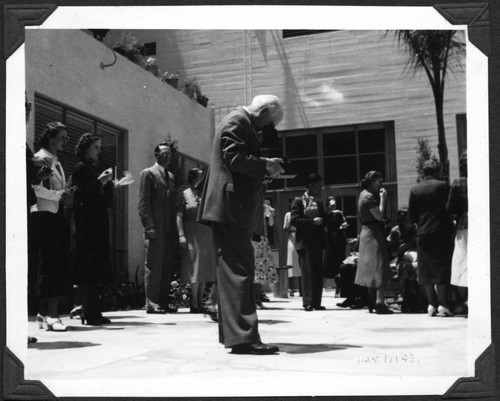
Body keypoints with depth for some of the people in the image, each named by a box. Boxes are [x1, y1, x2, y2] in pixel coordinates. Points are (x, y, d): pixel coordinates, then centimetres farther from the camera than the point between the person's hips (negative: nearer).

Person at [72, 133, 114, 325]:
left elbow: (107, 201, 17)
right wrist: (100, 182, -14)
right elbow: (81, 197, -15)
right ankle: (89, 313, -7)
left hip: (98, 225, 8)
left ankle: (93, 312, 9)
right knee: (87, 269, -8)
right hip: (86, 225, -8)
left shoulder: (93, 169, 19)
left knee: (96, 269, 7)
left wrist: (108, 182, 4)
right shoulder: (81, 169, -4)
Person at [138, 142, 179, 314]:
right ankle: (151, 303, -2)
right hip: (155, 229, -6)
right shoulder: (148, 173, 1)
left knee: (167, 268, 5)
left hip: (169, 229, 6)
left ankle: (163, 302, 10)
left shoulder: (171, 176, 21)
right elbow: (143, 202, -6)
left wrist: (175, 228, 10)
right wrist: (149, 227, -15)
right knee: (154, 266, -5)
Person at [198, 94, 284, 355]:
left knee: (237, 271, 10)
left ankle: (235, 334, 14)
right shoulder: (237, 121, -6)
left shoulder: (243, 124, 25)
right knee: (239, 270, -14)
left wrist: (266, 170, 15)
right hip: (230, 207, -11)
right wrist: (266, 165, -10)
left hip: (234, 210, 11)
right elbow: (233, 158, -19)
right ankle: (243, 337, -16)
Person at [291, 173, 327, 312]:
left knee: (318, 273, 4)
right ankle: (308, 303, -6)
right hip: (305, 242, -6)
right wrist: (312, 221, -16)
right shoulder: (299, 201, 1)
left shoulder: (319, 202, 19)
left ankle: (316, 303, 8)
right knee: (307, 273, -8)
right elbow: (294, 220, -10)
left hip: (317, 242, 6)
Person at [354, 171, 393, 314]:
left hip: (366, 231, 10)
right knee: (379, 266, -12)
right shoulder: (369, 196, -14)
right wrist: (382, 198, -12)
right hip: (374, 233, -10)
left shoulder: (364, 194, 16)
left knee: (370, 268, 13)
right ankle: (379, 301, -18)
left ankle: (372, 302, 19)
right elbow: (379, 215, -19)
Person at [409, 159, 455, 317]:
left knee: (426, 270, 8)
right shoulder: (443, 186, -4)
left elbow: (412, 215, 4)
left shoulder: (414, 189, 4)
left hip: (423, 234, 3)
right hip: (442, 232, -3)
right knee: (442, 269, 1)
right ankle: (442, 305, -3)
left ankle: (431, 304, 9)